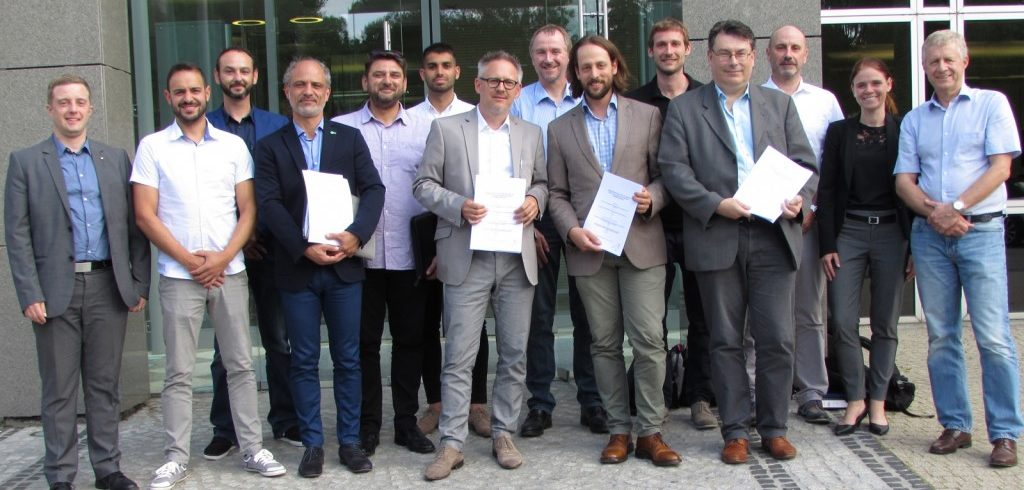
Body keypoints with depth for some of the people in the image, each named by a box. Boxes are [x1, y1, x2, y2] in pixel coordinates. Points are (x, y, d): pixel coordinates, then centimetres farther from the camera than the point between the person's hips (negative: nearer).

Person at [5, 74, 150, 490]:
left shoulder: (115, 159, 11)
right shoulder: (26, 162, 4)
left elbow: (134, 225, 9)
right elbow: (17, 235, -1)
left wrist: (140, 283, 3)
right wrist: (30, 295, -8)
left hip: (108, 287, 2)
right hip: (56, 289, -2)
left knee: (105, 385, 9)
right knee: (59, 391, 4)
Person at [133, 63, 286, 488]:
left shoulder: (233, 145, 7)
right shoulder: (152, 147, 3)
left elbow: (248, 210, 5)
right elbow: (145, 216, -2)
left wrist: (223, 258, -9)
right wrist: (190, 260, -9)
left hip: (229, 272, 2)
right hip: (178, 275, -1)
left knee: (241, 365, 6)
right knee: (179, 372, 3)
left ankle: (252, 449, 13)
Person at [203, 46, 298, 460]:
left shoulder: (277, 127, 6)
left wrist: (265, 231, -9)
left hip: (269, 245, 1)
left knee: (279, 339, 7)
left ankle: (286, 422, 18)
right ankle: (225, 430, 15)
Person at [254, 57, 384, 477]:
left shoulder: (350, 139, 9)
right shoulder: (270, 147, 5)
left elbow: (373, 189, 0)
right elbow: (269, 205, -4)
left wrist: (357, 234, -16)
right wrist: (305, 249, -15)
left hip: (344, 267, 1)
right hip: (296, 269, -1)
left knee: (348, 359, 7)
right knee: (304, 361, 6)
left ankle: (350, 441, 17)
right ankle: (312, 444, 16)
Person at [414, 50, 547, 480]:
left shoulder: (531, 134, 14)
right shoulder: (446, 129, 4)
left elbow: (542, 183, 20)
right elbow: (424, 184, 2)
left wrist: (535, 200, -3)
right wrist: (459, 206, -14)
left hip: (517, 257, 3)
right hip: (467, 259, -3)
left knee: (514, 354, 7)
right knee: (459, 357, -3)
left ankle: (503, 434, 20)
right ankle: (452, 443, 5)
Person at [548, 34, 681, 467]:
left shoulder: (647, 116, 7)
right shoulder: (560, 129, 11)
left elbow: (664, 174, 7)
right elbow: (557, 193, 9)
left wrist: (652, 198, -13)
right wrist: (572, 230, -7)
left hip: (641, 244, -1)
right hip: (589, 249, 2)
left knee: (649, 340, -5)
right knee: (605, 344, 7)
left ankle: (650, 431, 5)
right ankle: (619, 429, 15)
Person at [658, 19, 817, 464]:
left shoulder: (780, 104, 15)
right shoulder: (684, 108, 8)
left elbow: (805, 163, 12)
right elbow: (673, 168, -2)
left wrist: (799, 198, -9)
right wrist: (715, 204, -14)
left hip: (773, 235, 1)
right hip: (716, 238, -1)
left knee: (777, 340, 1)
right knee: (726, 341, 5)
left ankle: (774, 428, 15)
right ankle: (735, 430, 14)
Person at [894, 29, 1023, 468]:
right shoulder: (914, 120, 14)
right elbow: (904, 180, 8)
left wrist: (956, 207, -14)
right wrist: (932, 211, -10)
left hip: (980, 230, -4)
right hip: (930, 234, 4)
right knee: (941, 336, 6)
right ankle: (955, 425, 15)